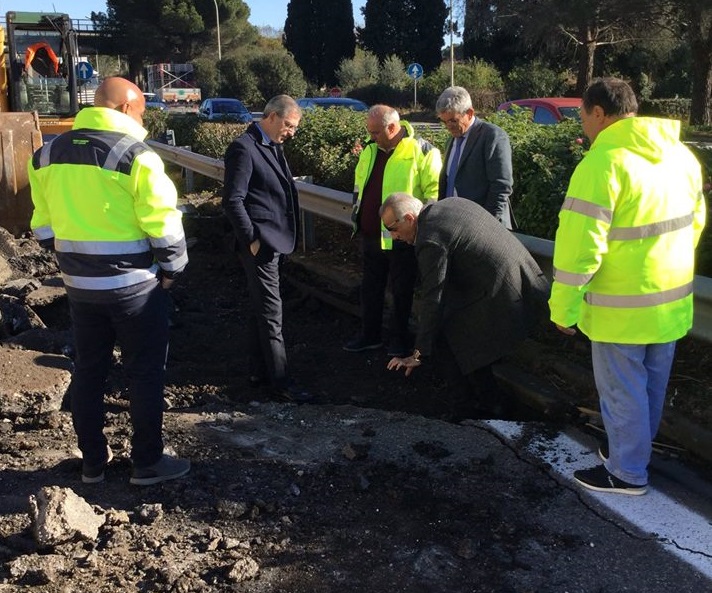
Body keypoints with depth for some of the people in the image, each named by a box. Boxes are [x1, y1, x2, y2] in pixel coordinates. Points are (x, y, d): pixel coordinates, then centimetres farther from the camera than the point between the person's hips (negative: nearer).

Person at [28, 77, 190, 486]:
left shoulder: (48, 154, 6)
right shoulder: (135, 155, -15)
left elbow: (44, 225, 10)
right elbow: (163, 225, -15)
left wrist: (73, 263, 18)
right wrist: (171, 269, -1)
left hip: (79, 284, 6)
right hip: (135, 284, -6)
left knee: (88, 372, 16)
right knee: (145, 374, 7)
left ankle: (93, 462, 27)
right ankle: (148, 463, 17)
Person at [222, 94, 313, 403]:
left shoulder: (273, 146, 13)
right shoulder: (244, 148, -15)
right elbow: (232, 201, -18)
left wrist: (280, 236, 11)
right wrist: (252, 239, -16)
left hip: (274, 240, 9)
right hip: (259, 242, -9)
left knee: (260, 308, 16)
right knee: (271, 310, -4)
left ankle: (258, 371, 26)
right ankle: (280, 380, 4)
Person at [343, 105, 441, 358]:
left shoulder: (421, 151, -12)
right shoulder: (370, 150, 8)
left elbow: (434, 191, -12)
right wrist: (359, 217, 20)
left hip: (401, 238, -6)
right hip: (370, 235, 7)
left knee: (402, 291, 8)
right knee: (370, 288, 16)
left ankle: (399, 339, 22)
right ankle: (369, 335, 29)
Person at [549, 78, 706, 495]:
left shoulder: (604, 162, -20)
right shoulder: (680, 154, 5)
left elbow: (580, 245, -22)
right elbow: (694, 222, 16)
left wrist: (563, 307, -14)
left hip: (623, 307, -8)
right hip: (671, 300, 8)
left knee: (623, 392, 7)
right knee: (651, 385, 21)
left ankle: (627, 473, 21)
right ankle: (636, 450, 38)